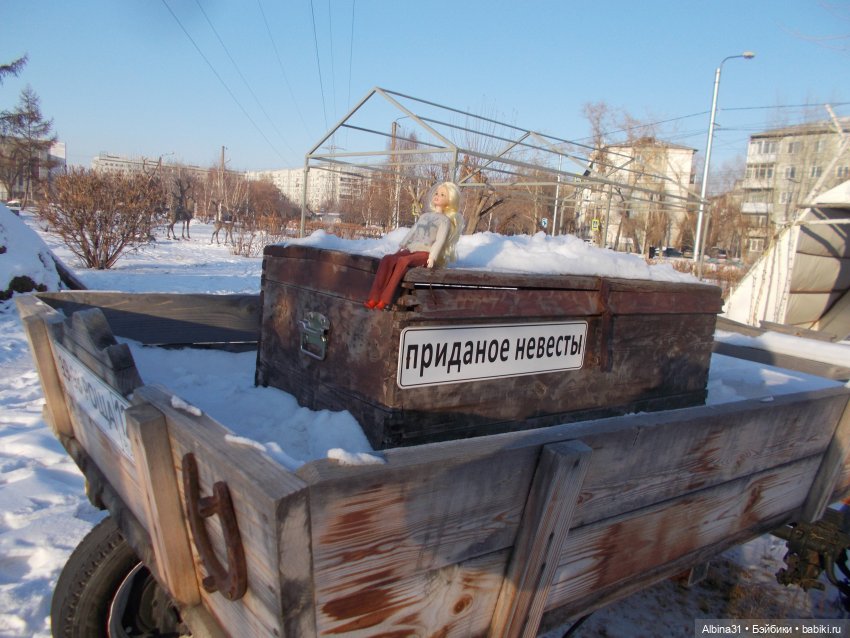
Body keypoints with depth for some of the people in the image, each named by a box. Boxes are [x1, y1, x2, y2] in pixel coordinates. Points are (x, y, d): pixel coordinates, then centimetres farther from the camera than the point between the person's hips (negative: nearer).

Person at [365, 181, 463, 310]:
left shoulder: (445, 220, 6)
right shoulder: (424, 215, 25)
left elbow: (440, 240, -8)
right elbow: (412, 232, 25)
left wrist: (432, 257, -20)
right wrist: (401, 246, 13)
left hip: (425, 253, -6)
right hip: (411, 249, 6)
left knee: (403, 261, -37)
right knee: (387, 259, -25)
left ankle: (384, 301, -40)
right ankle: (373, 299, -34)